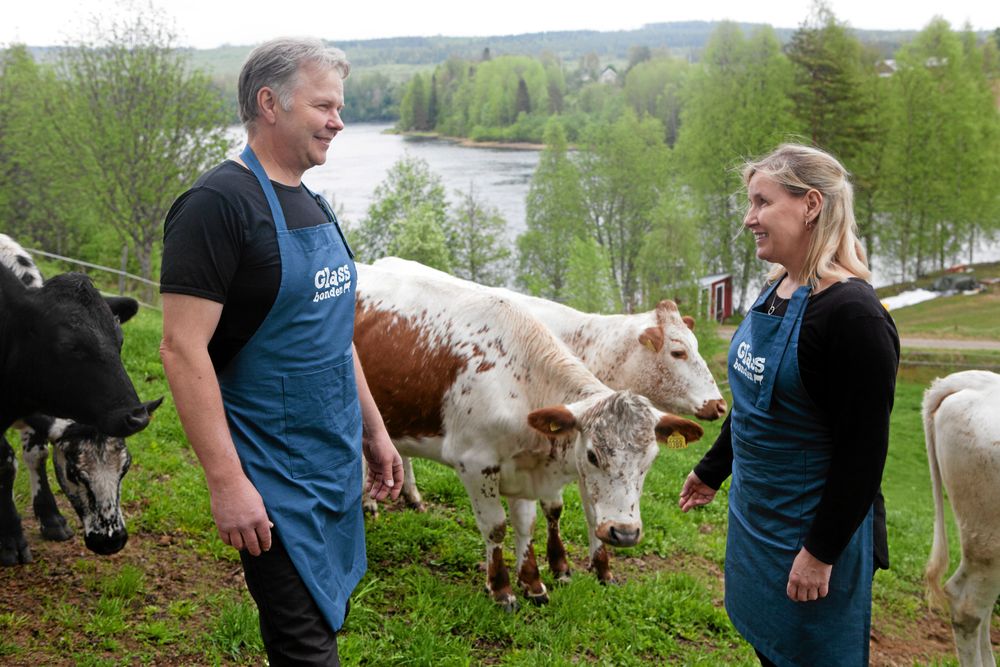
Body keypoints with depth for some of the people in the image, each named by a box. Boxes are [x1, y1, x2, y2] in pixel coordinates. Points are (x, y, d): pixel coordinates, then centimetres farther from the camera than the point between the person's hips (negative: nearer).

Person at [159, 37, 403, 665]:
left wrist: (374, 429, 18)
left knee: (329, 613, 18)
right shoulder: (219, 203, -17)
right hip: (274, 472, -8)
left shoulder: (312, 205, 11)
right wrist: (226, 480, -25)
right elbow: (183, 349, -22)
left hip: (336, 464, 8)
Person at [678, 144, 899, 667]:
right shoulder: (776, 291, 3)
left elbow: (863, 450, -22)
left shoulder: (853, 315, -23)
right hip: (754, 508, 8)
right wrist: (712, 469, 24)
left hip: (811, 523, -8)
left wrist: (821, 553, -20)